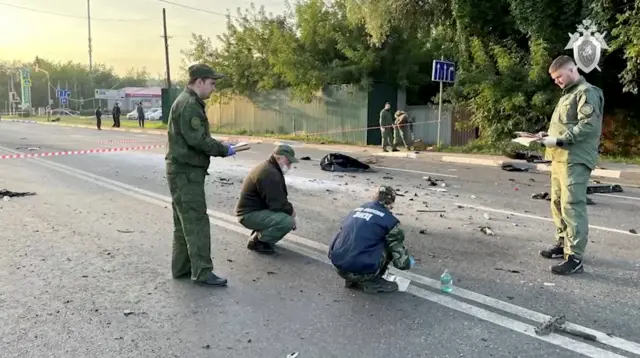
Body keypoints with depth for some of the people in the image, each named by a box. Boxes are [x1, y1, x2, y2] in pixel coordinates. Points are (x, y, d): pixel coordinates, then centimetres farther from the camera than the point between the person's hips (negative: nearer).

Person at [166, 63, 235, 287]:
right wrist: (224, 150, -11)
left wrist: (220, 147, 9)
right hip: (186, 172, -11)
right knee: (197, 222, -7)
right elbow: (198, 140, -22)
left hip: (184, 171, 11)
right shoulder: (189, 105, -16)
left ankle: (181, 268, 23)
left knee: (185, 222, 15)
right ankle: (202, 272, -2)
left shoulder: (189, 102, 18)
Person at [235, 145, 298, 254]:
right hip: (250, 214, -11)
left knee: (287, 215, 16)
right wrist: (291, 211, -6)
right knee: (288, 222, -25)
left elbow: (279, 198, 16)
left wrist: (290, 209, 0)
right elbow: (277, 204, -25)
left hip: (255, 209, 11)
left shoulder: (270, 168, 11)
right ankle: (257, 240, -7)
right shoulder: (270, 174, -24)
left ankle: (259, 234, 15)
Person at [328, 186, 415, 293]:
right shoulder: (390, 220, 1)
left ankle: (352, 280, 22)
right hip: (362, 271, -6)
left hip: (338, 266, 6)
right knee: (391, 243, 12)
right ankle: (373, 282, 13)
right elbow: (400, 261, 2)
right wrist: (408, 263, 27)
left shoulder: (356, 210, 18)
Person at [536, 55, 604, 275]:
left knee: (572, 206, -12)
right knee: (558, 203, 14)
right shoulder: (568, 94, 24)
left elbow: (588, 126, -17)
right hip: (560, 157, 10)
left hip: (575, 160, -10)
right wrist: (549, 135, 11)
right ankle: (562, 244, 26)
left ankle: (575, 258, -11)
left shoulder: (587, 92, -6)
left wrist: (558, 140, -20)